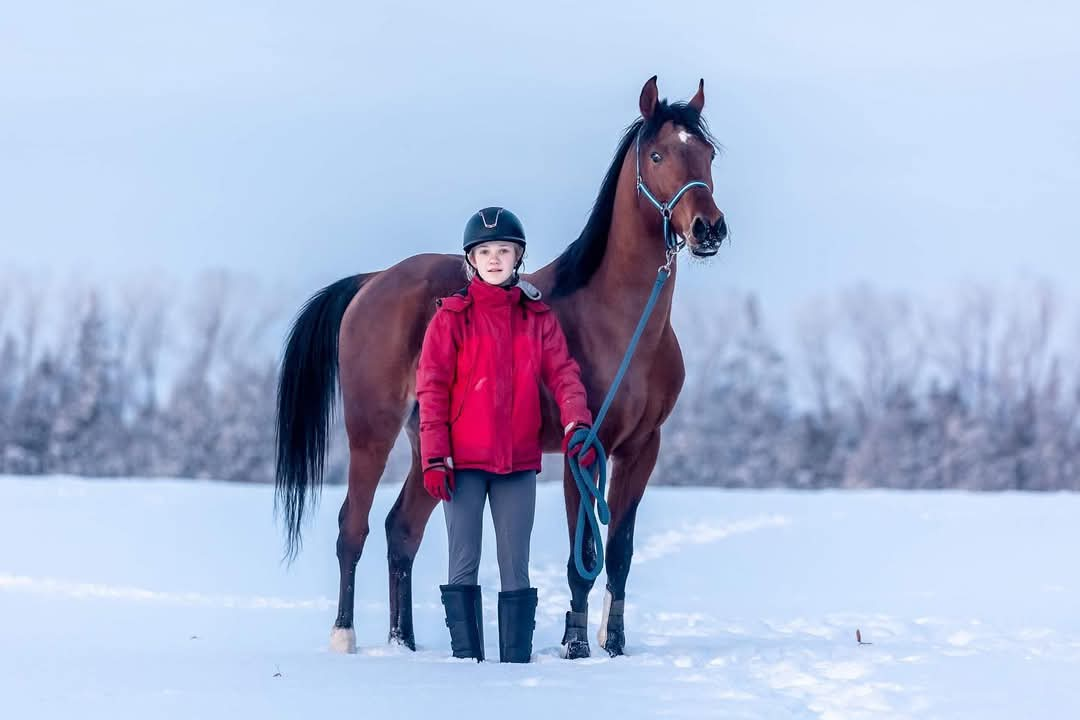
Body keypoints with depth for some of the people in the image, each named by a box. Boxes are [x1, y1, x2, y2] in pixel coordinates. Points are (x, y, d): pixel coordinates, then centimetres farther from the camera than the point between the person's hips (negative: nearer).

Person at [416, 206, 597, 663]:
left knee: (515, 567, 6)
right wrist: (434, 457, -11)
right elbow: (432, 389, -3)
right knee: (464, 564, 1)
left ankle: (517, 661, 10)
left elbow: (563, 373, 0)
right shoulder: (451, 317, 0)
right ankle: (466, 657, 6)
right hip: (463, 459, -2)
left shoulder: (538, 317, 7)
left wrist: (576, 423, -20)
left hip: (519, 459, 2)